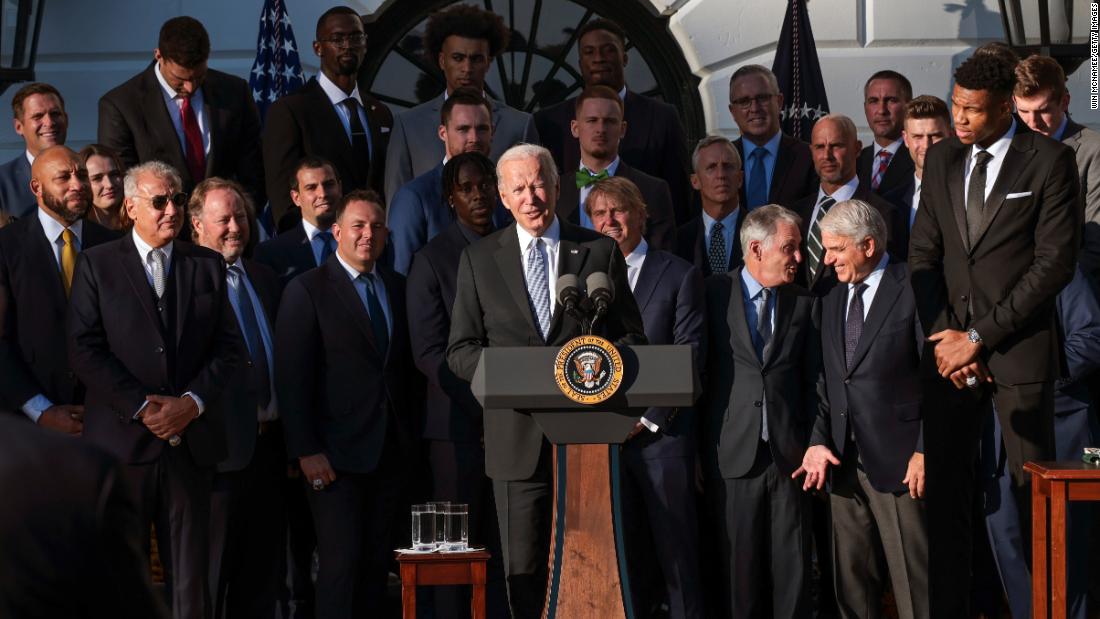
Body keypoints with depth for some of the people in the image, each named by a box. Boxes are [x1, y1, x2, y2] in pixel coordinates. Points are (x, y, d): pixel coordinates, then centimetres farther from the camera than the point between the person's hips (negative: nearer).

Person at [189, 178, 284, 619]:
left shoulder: (264, 279, 14)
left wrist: (281, 427, 10)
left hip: (267, 443, 7)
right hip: (222, 446, -7)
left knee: (262, 571, 13)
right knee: (210, 572, -1)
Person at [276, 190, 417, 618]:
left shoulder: (398, 289, 13)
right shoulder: (307, 290, -3)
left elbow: (408, 368, 15)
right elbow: (291, 377, -7)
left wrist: (410, 437, 6)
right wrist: (306, 450, -13)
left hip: (392, 452, 5)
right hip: (337, 454, -5)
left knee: (376, 562, 5)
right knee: (342, 561, -8)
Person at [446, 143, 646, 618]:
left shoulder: (600, 251, 7)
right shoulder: (478, 259, 7)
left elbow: (631, 338, 9)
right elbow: (460, 351, 6)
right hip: (517, 438, 0)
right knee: (523, 569, 2)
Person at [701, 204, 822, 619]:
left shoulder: (805, 305, 10)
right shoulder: (714, 294, 3)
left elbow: (815, 381, 9)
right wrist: (694, 448, -1)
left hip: (789, 455, 2)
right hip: (732, 455, -2)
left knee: (792, 569, 0)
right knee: (739, 569, 3)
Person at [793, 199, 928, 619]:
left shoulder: (913, 290, -4)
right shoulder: (831, 302, 16)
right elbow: (827, 381, 15)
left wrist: (925, 450, -12)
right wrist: (818, 441, 0)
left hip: (898, 463, -6)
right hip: (843, 462, 6)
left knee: (913, 580, -4)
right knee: (851, 582, 8)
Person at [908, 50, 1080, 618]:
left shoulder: (1050, 161, -5)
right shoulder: (941, 159, 11)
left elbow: (1055, 262, -10)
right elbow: (923, 253, 12)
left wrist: (980, 337, -11)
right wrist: (942, 335, -2)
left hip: (1019, 348, -4)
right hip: (950, 347, 4)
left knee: (1032, 486, -2)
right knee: (944, 483, 3)